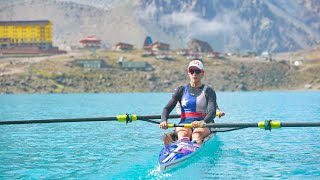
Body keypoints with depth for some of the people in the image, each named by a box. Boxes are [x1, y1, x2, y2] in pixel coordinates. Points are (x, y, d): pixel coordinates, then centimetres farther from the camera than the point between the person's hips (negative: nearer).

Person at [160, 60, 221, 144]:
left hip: (203, 126, -1)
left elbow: (212, 112, -9)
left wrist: (203, 122, -32)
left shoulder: (208, 91, 6)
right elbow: (167, 108, 5)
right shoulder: (181, 90, 12)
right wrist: (164, 120, -19)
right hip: (184, 124, 1)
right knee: (183, 134, -34)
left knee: (197, 135, -36)